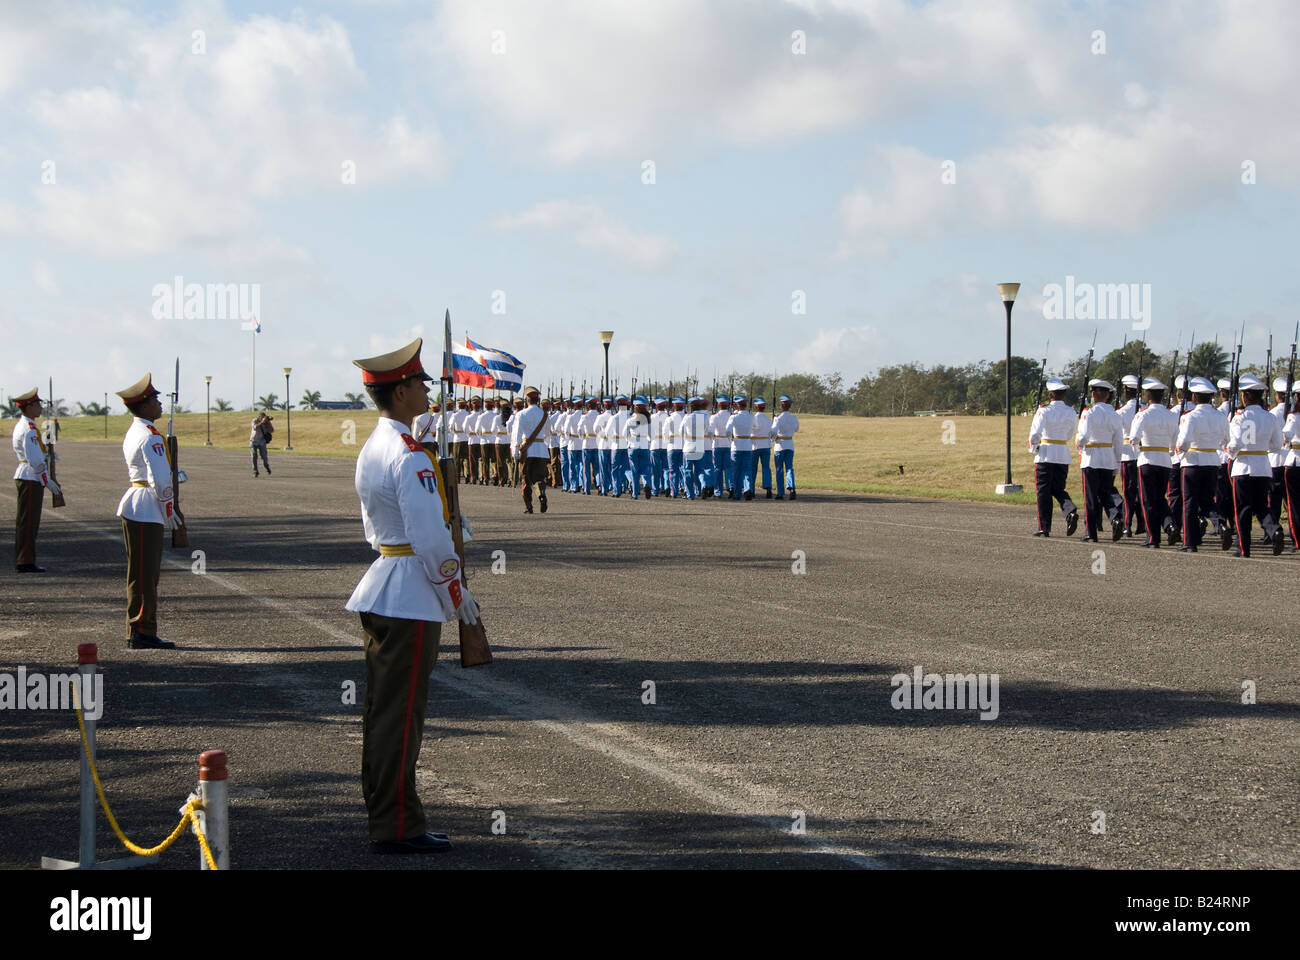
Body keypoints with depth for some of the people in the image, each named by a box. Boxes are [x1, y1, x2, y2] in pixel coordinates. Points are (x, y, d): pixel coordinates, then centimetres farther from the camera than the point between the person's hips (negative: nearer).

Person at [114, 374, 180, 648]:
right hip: (147, 511, -10)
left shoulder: (133, 433, 15)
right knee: (145, 576, -6)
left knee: (141, 574, 14)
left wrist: (166, 510, 20)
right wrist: (169, 512, -9)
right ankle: (142, 633, -3)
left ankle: (138, 632, 19)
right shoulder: (150, 437, -16)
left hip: (134, 508, 10)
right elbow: (160, 479, -20)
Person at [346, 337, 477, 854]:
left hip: (380, 589, 10)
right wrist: (457, 594, -10)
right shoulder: (410, 457, -19)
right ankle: (397, 827, 1)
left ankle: (383, 816, 22)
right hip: (412, 599, -10)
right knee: (401, 715, -4)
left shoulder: (370, 450, 12)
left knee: (383, 710, 14)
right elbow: (430, 538, -21)